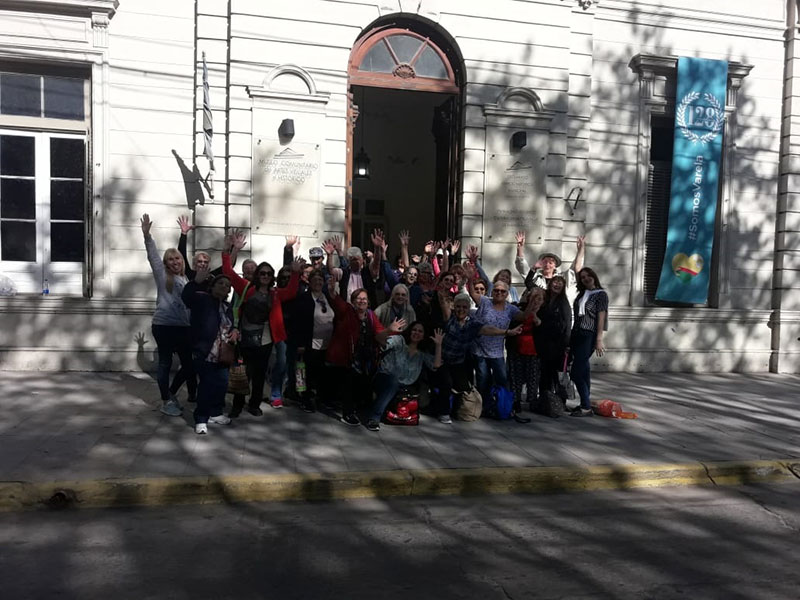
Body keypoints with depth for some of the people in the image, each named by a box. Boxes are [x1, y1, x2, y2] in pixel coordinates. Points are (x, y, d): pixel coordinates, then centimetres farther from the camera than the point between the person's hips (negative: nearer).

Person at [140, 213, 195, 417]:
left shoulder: (186, 279, 15)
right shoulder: (162, 275, 1)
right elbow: (152, 255, -11)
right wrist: (147, 235, -22)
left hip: (183, 327, 5)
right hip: (163, 325, -5)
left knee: (189, 364, 8)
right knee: (165, 363, 2)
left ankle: (171, 393, 29)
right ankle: (166, 401, 14)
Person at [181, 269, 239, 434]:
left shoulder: (228, 308, 17)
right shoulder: (202, 299, -5)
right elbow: (186, 297, -26)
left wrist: (235, 331, 6)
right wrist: (197, 282, -43)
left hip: (222, 354, 7)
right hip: (204, 352, -7)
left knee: (221, 385, 11)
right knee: (206, 385, -7)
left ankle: (215, 413, 30)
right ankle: (201, 419, 6)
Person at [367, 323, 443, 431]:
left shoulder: (422, 355, 12)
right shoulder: (399, 341, 0)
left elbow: (435, 366, -3)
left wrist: (438, 345, -11)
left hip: (401, 387, 5)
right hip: (385, 378, -5)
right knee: (394, 380, -36)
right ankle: (374, 418, -35)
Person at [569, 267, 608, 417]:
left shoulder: (601, 294, -2)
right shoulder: (581, 294, 16)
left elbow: (601, 317, -8)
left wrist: (599, 340, -14)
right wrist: (571, 337, 11)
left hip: (588, 336, -7)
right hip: (577, 335, 7)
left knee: (576, 372, -12)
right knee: (583, 370, 10)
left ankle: (586, 407, -5)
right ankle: (586, 403, 18)